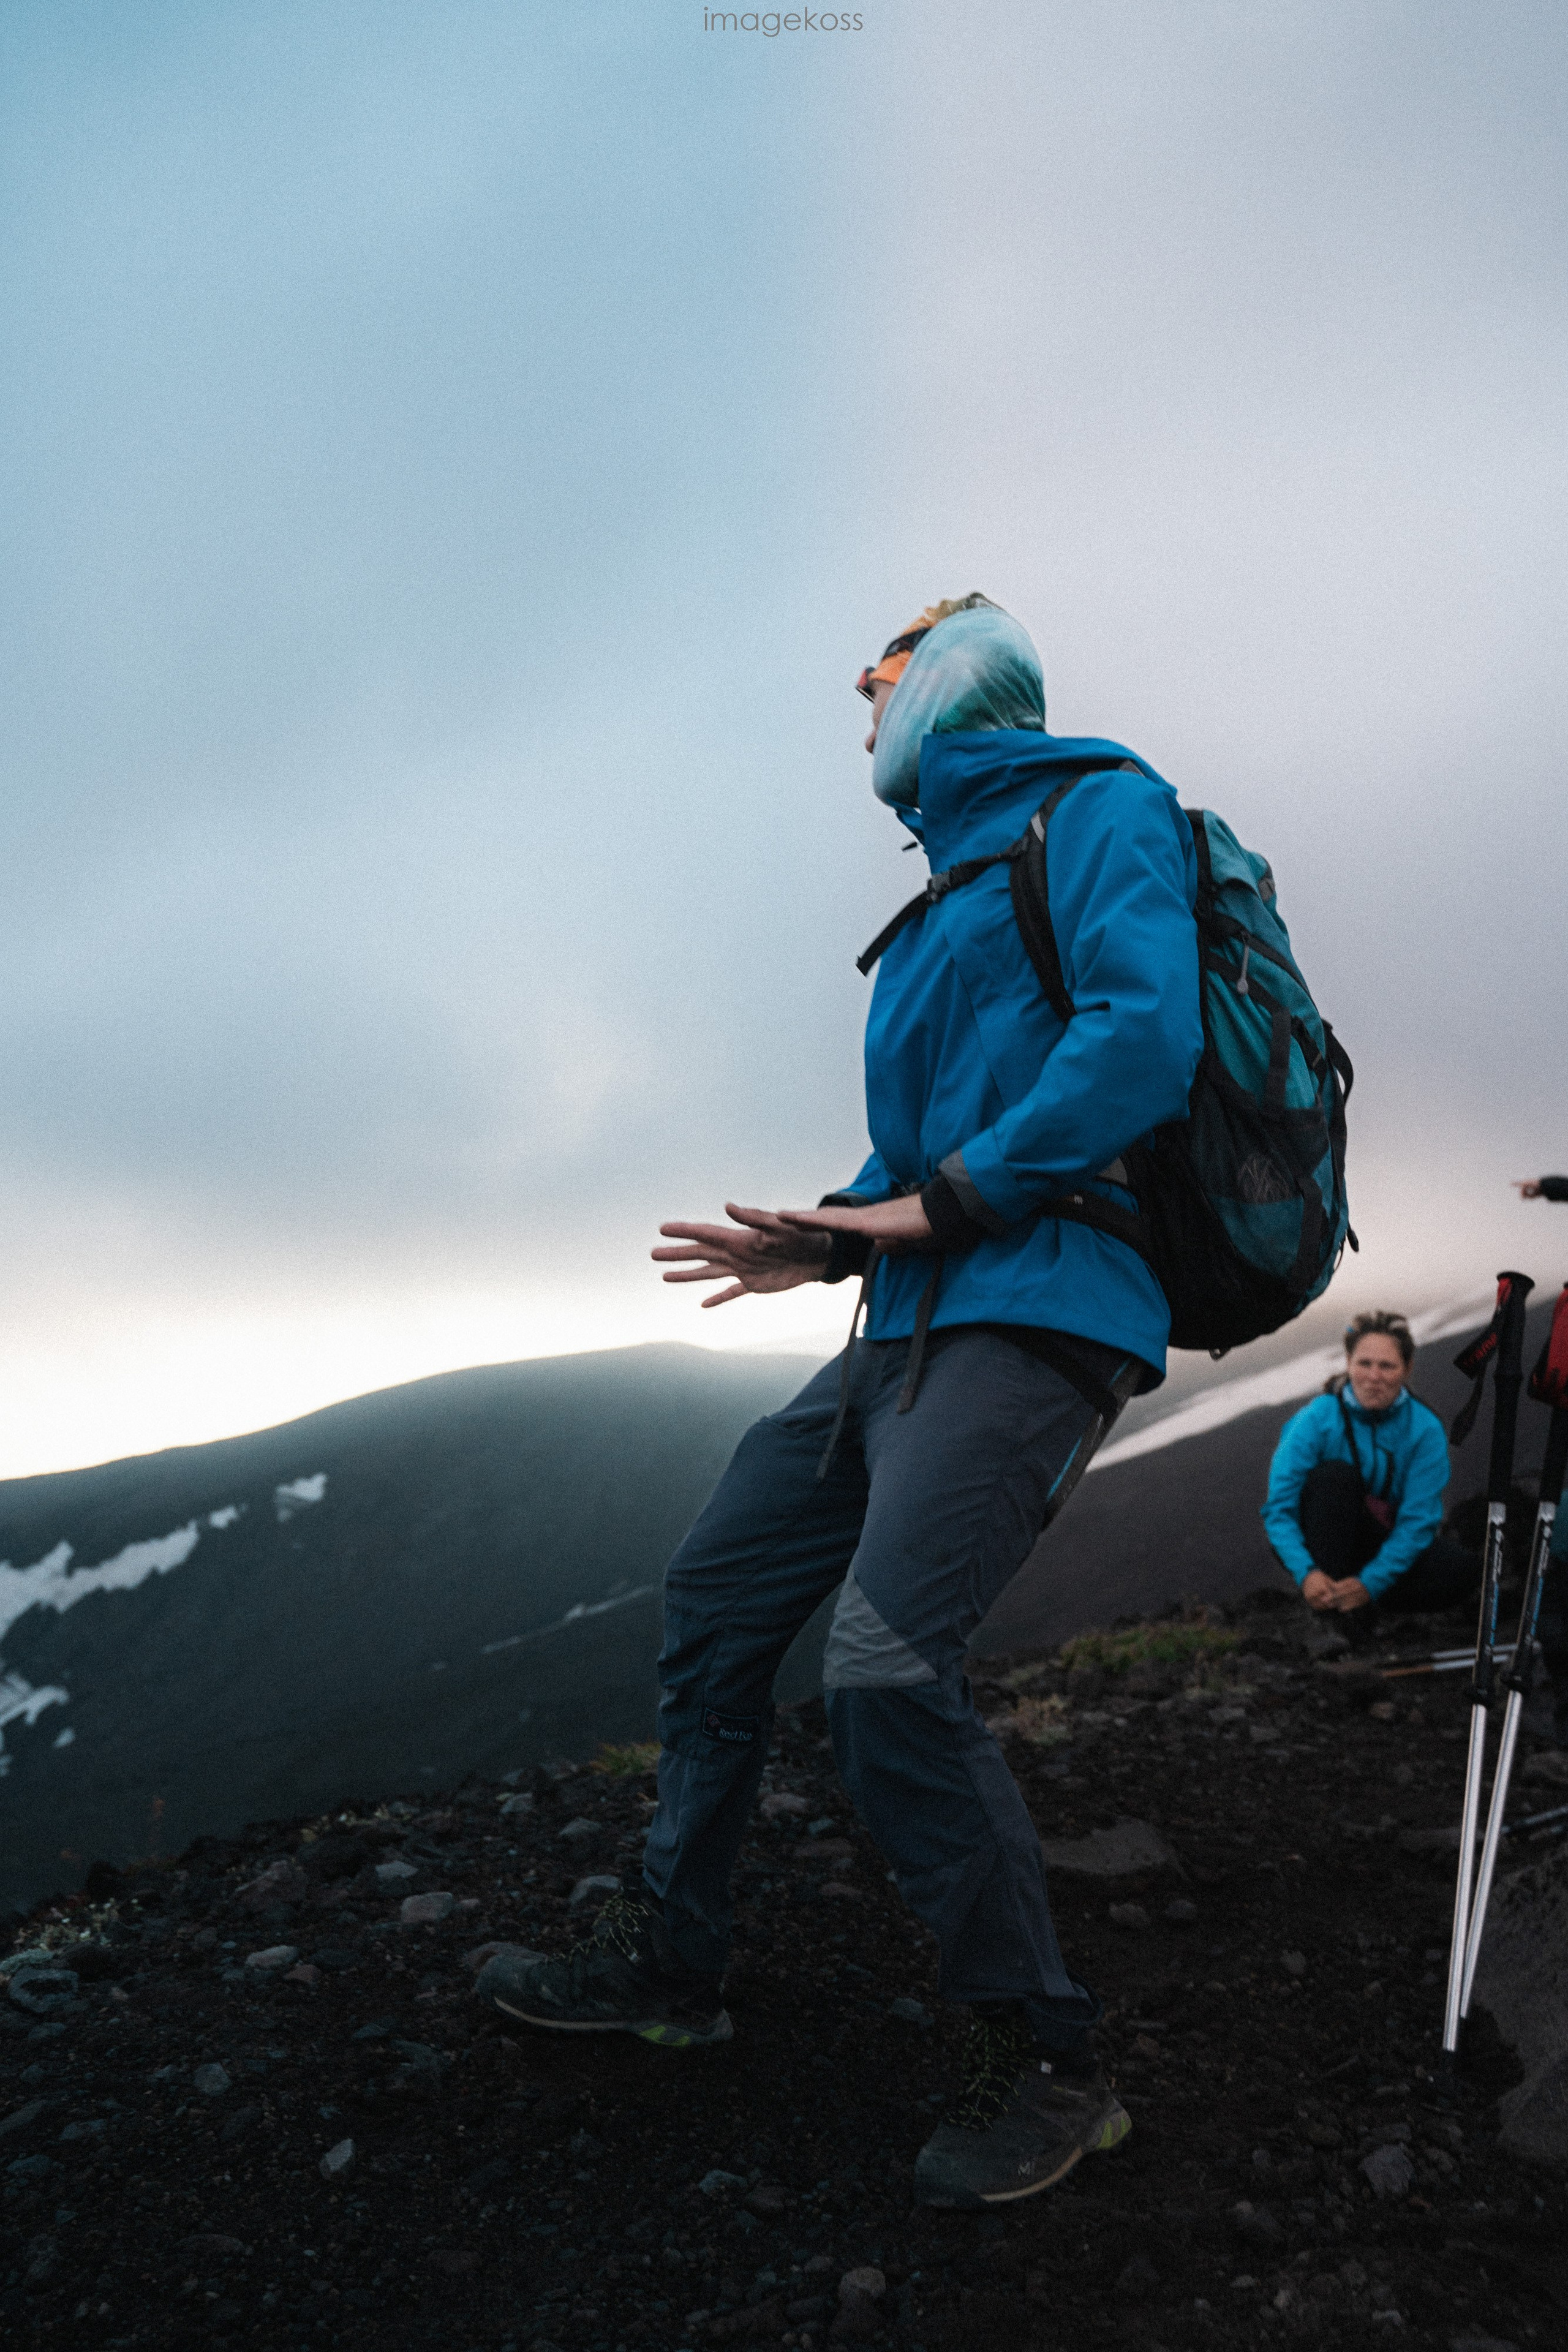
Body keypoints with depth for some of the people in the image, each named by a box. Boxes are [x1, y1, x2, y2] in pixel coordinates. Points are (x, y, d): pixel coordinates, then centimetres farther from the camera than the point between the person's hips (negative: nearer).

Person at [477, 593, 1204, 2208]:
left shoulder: (1099, 809, -1)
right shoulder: (948, 902, 26)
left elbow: (1146, 1036, -19)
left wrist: (939, 1201, -16)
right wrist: (831, 1238, 13)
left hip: (1035, 1309, -10)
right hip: (915, 1328, 10)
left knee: (884, 1661, -22)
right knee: (718, 1590, 11)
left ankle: (1043, 2064, -5)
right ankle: (667, 1957, 24)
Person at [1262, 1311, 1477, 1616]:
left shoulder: (1425, 1429, -11)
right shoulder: (1317, 1418, -16)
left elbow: (1418, 1520, -14)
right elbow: (1279, 1508, -18)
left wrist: (1371, 1582, -27)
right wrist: (1307, 1573, -34)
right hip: (1320, 1544, -2)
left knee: (1463, 1569, -24)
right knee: (1335, 1474, -30)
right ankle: (1325, 1604, -25)